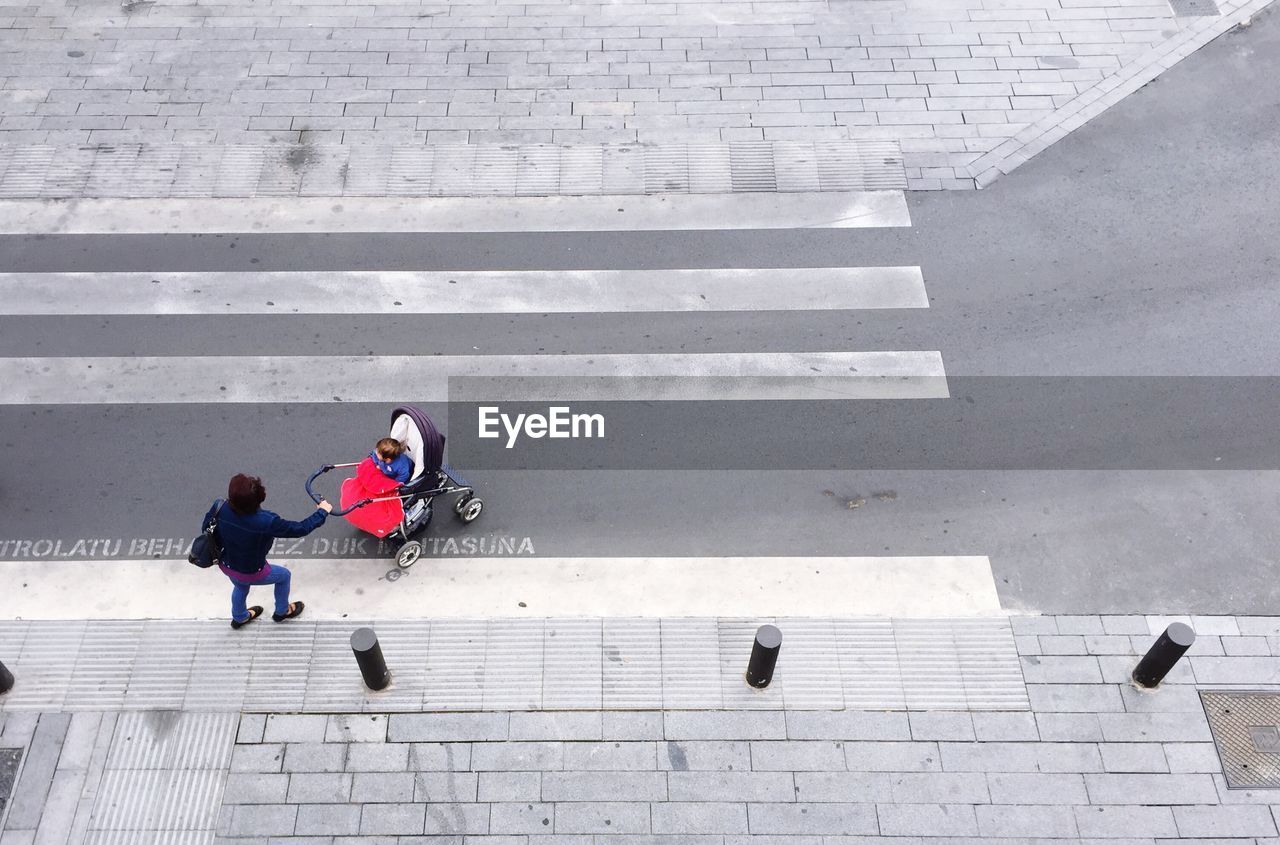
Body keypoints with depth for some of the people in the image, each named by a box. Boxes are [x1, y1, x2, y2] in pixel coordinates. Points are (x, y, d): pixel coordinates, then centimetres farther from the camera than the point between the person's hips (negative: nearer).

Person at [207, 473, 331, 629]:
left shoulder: (221, 508, -25)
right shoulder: (266, 522, -38)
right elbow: (300, 529, -27)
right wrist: (322, 512, -11)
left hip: (225, 565, 5)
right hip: (251, 574, -5)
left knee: (240, 586, 39)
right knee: (284, 575, 27)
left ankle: (239, 618, 66)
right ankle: (282, 611, 51)